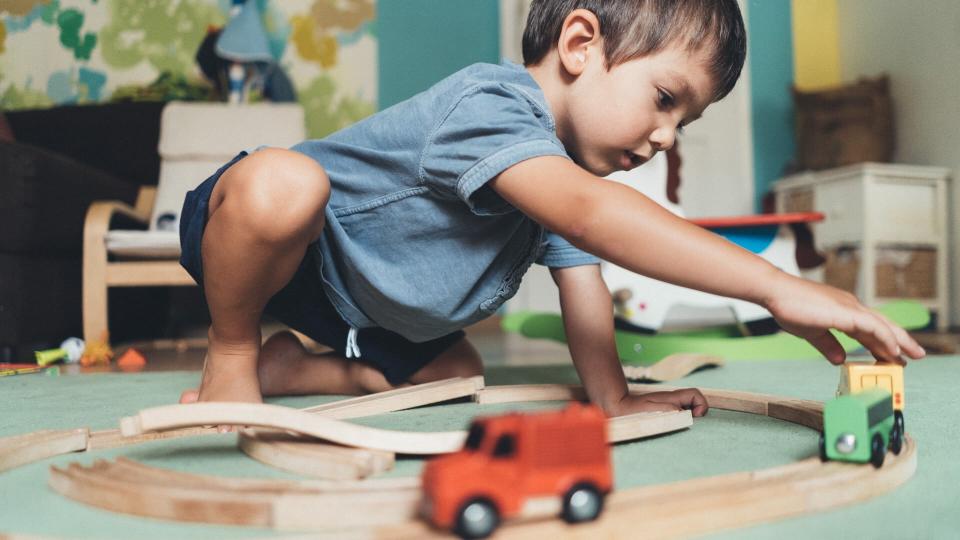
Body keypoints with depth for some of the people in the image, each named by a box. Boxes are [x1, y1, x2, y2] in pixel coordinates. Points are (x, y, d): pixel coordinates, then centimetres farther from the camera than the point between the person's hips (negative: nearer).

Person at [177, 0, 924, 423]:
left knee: (456, 375, 0)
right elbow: (589, 214, -48)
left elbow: (577, 266, 1)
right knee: (282, 183, -40)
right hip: (248, 225, -7)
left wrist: (611, 396, -7)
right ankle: (233, 354, -12)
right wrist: (777, 287, -51)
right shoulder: (488, 103, -33)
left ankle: (290, 367, 13)